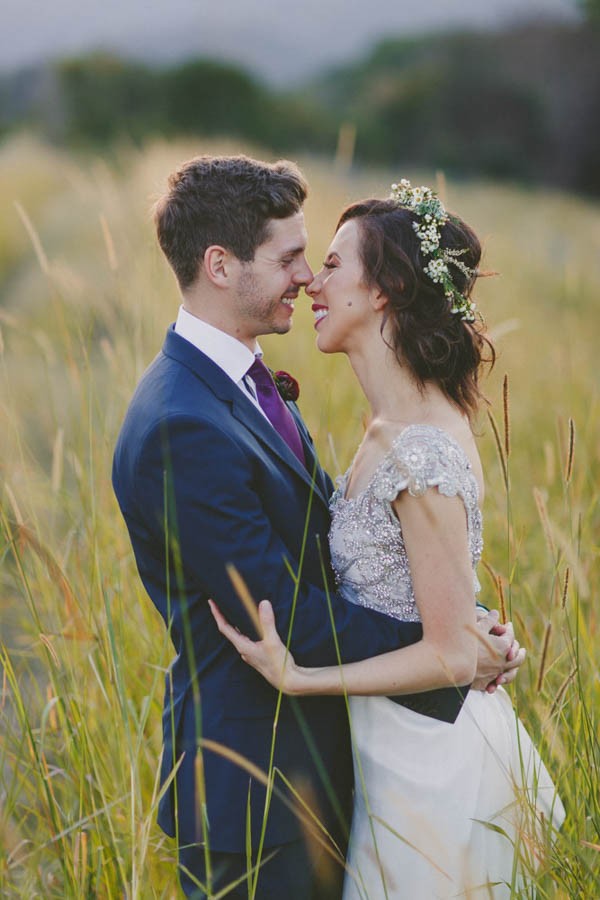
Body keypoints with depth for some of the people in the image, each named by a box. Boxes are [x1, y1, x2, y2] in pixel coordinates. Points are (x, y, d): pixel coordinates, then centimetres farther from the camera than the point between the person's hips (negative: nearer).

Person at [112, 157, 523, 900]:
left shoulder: (241, 379, 6)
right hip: (255, 784, -9)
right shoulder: (181, 428, -26)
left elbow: (328, 526, 4)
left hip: (308, 753, 9)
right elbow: (283, 616, -24)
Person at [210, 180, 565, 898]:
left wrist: (296, 679, -24)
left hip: (426, 762, -9)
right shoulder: (394, 423, 1)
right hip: (400, 743, 9)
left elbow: (449, 656, -24)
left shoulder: (422, 456, -27)